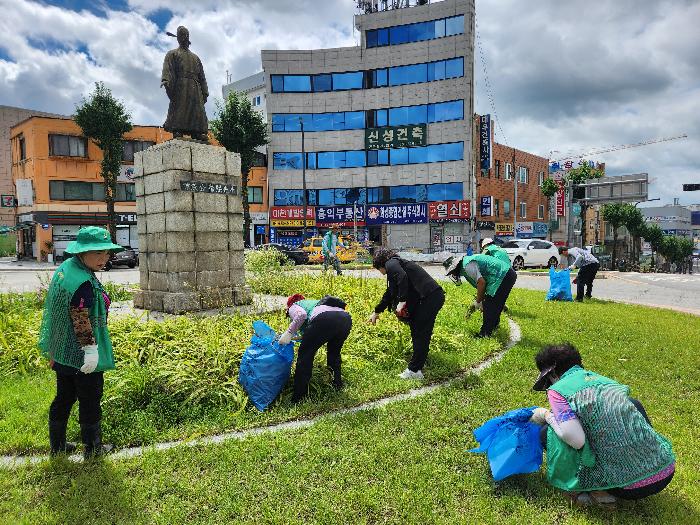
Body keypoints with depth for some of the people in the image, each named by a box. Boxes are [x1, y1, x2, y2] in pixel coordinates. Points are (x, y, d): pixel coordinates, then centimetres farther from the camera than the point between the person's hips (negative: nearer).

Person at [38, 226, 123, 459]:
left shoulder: (64, 269, 5)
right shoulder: (84, 283, -26)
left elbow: (54, 310, 14)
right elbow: (82, 320, -26)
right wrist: (91, 349, -19)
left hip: (61, 351, 9)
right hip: (82, 355, -9)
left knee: (64, 398, 22)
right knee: (90, 400, 8)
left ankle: (57, 444, 37)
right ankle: (93, 447, 24)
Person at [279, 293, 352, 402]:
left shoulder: (293, 307, 23)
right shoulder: (311, 302, 44)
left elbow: (302, 314, -2)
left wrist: (289, 333, 4)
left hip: (325, 319, -7)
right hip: (346, 318, 7)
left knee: (305, 355, 9)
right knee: (334, 352, 32)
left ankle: (299, 397, 11)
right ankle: (337, 384, 39)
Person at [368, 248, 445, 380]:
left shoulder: (390, 264, -1)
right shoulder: (396, 264, 27)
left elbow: (403, 277, -24)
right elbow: (389, 294, 36)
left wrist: (402, 301, -22)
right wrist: (376, 312, 44)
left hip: (430, 297, -10)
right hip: (434, 296, 10)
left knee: (420, 333, -6)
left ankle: (414, 370, -1)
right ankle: (419, 362, 31)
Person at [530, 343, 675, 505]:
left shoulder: (558, 390, -5)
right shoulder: (602, 378, 16)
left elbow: (576, 440, -17)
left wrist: (547, 415, 0)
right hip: (667, 473, 6)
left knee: (548, 433, 6)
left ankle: (597, 490, 1)